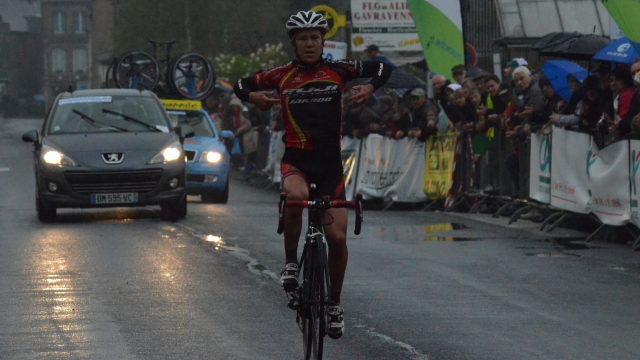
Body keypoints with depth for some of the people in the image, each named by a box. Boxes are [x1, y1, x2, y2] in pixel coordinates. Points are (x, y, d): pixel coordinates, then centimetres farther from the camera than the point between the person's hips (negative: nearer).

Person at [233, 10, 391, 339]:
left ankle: (334, 302, 19)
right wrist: (253, 96, -10)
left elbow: (382, 68, 10)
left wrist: (370, 88, -9)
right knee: (296, 197, -36)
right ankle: (291, 262, -11)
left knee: (337, 236, -4)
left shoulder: (337, 71, 1)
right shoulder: (282, 76, 1)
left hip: (330, 162, 1)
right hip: (296, 160, -1)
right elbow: (241, 85, 11)